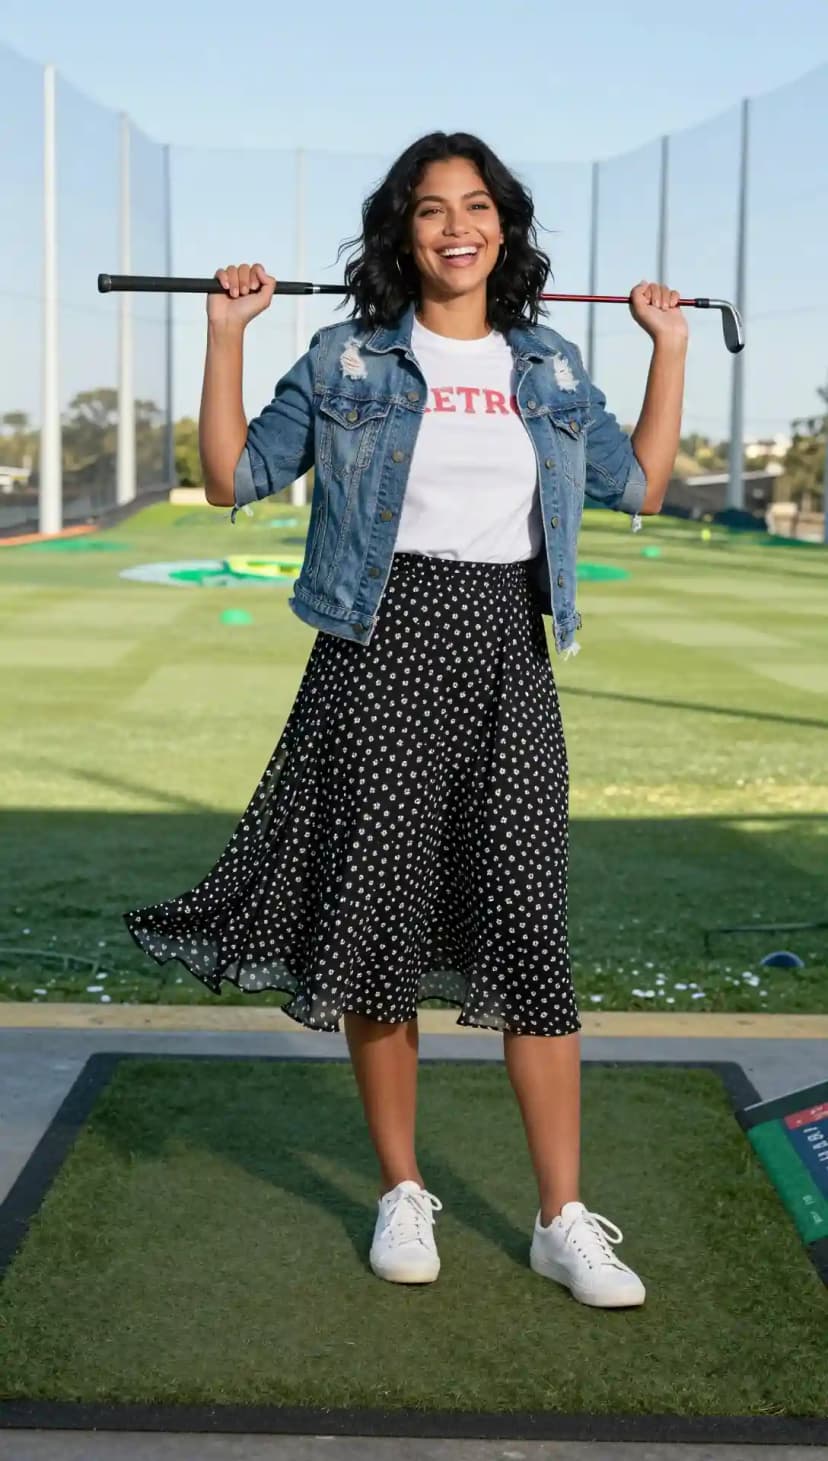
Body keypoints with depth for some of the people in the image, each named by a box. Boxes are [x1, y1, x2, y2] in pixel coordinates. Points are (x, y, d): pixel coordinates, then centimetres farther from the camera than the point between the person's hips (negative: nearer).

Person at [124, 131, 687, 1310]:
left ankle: (565, 1221, 4)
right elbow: (235, 478, 4)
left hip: (507, 655, 2)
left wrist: (670, 349, 18)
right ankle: (402, 1194, 19)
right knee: (380, 920, 2)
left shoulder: (550, 368, 12)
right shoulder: (348, 361, 4)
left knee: (529, 926, -4)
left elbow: (639, 486, 20)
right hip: (385, 650, -1)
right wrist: (225, 335, -1)